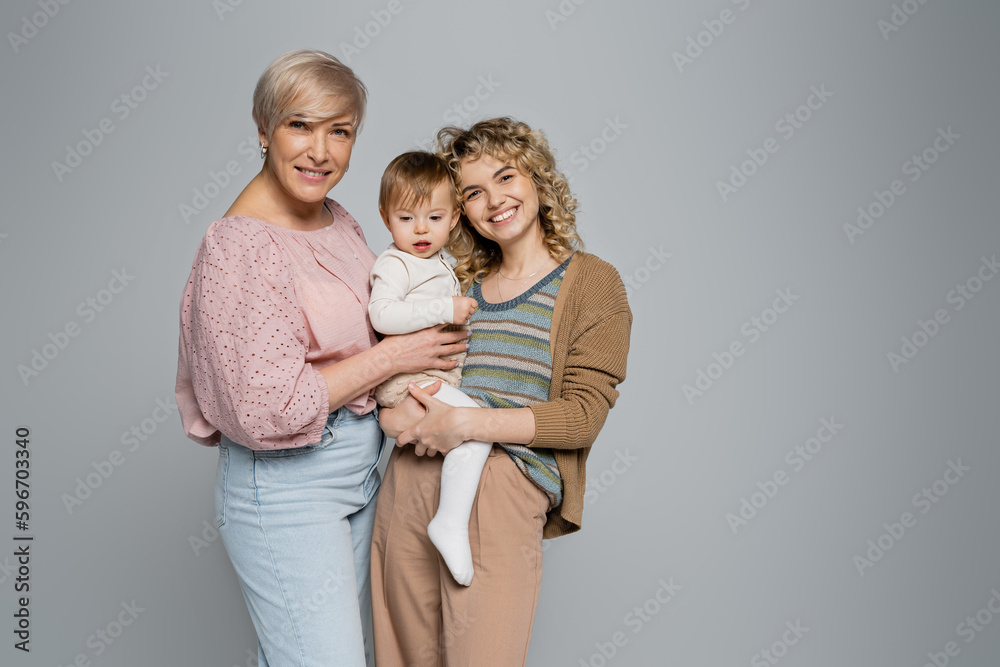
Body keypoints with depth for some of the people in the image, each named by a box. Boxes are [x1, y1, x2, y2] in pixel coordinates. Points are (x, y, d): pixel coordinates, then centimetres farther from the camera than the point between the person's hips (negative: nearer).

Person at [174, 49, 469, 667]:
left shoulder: (338, 220, 5)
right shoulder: (239, 246, -20)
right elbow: (269, 409, -23)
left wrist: (403, 391, 1)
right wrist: (392, 356, -17)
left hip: (363, 463, 8)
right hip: (286, 483, -8)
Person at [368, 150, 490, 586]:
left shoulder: (440, 264, 18)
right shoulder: (394, 263, -12)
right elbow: (382, 314, -30)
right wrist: (446, 309, -29)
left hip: (437, 375, 10)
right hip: (407, 378, -10)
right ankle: (452, 523, -20)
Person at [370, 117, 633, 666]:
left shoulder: (592, 282, 1)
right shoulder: (458, 281, 15)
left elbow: (584, 414, -7)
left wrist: (466, 423, -15)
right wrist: (396, 413, -5)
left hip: (504, 490, -4)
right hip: (410, 483, 5)